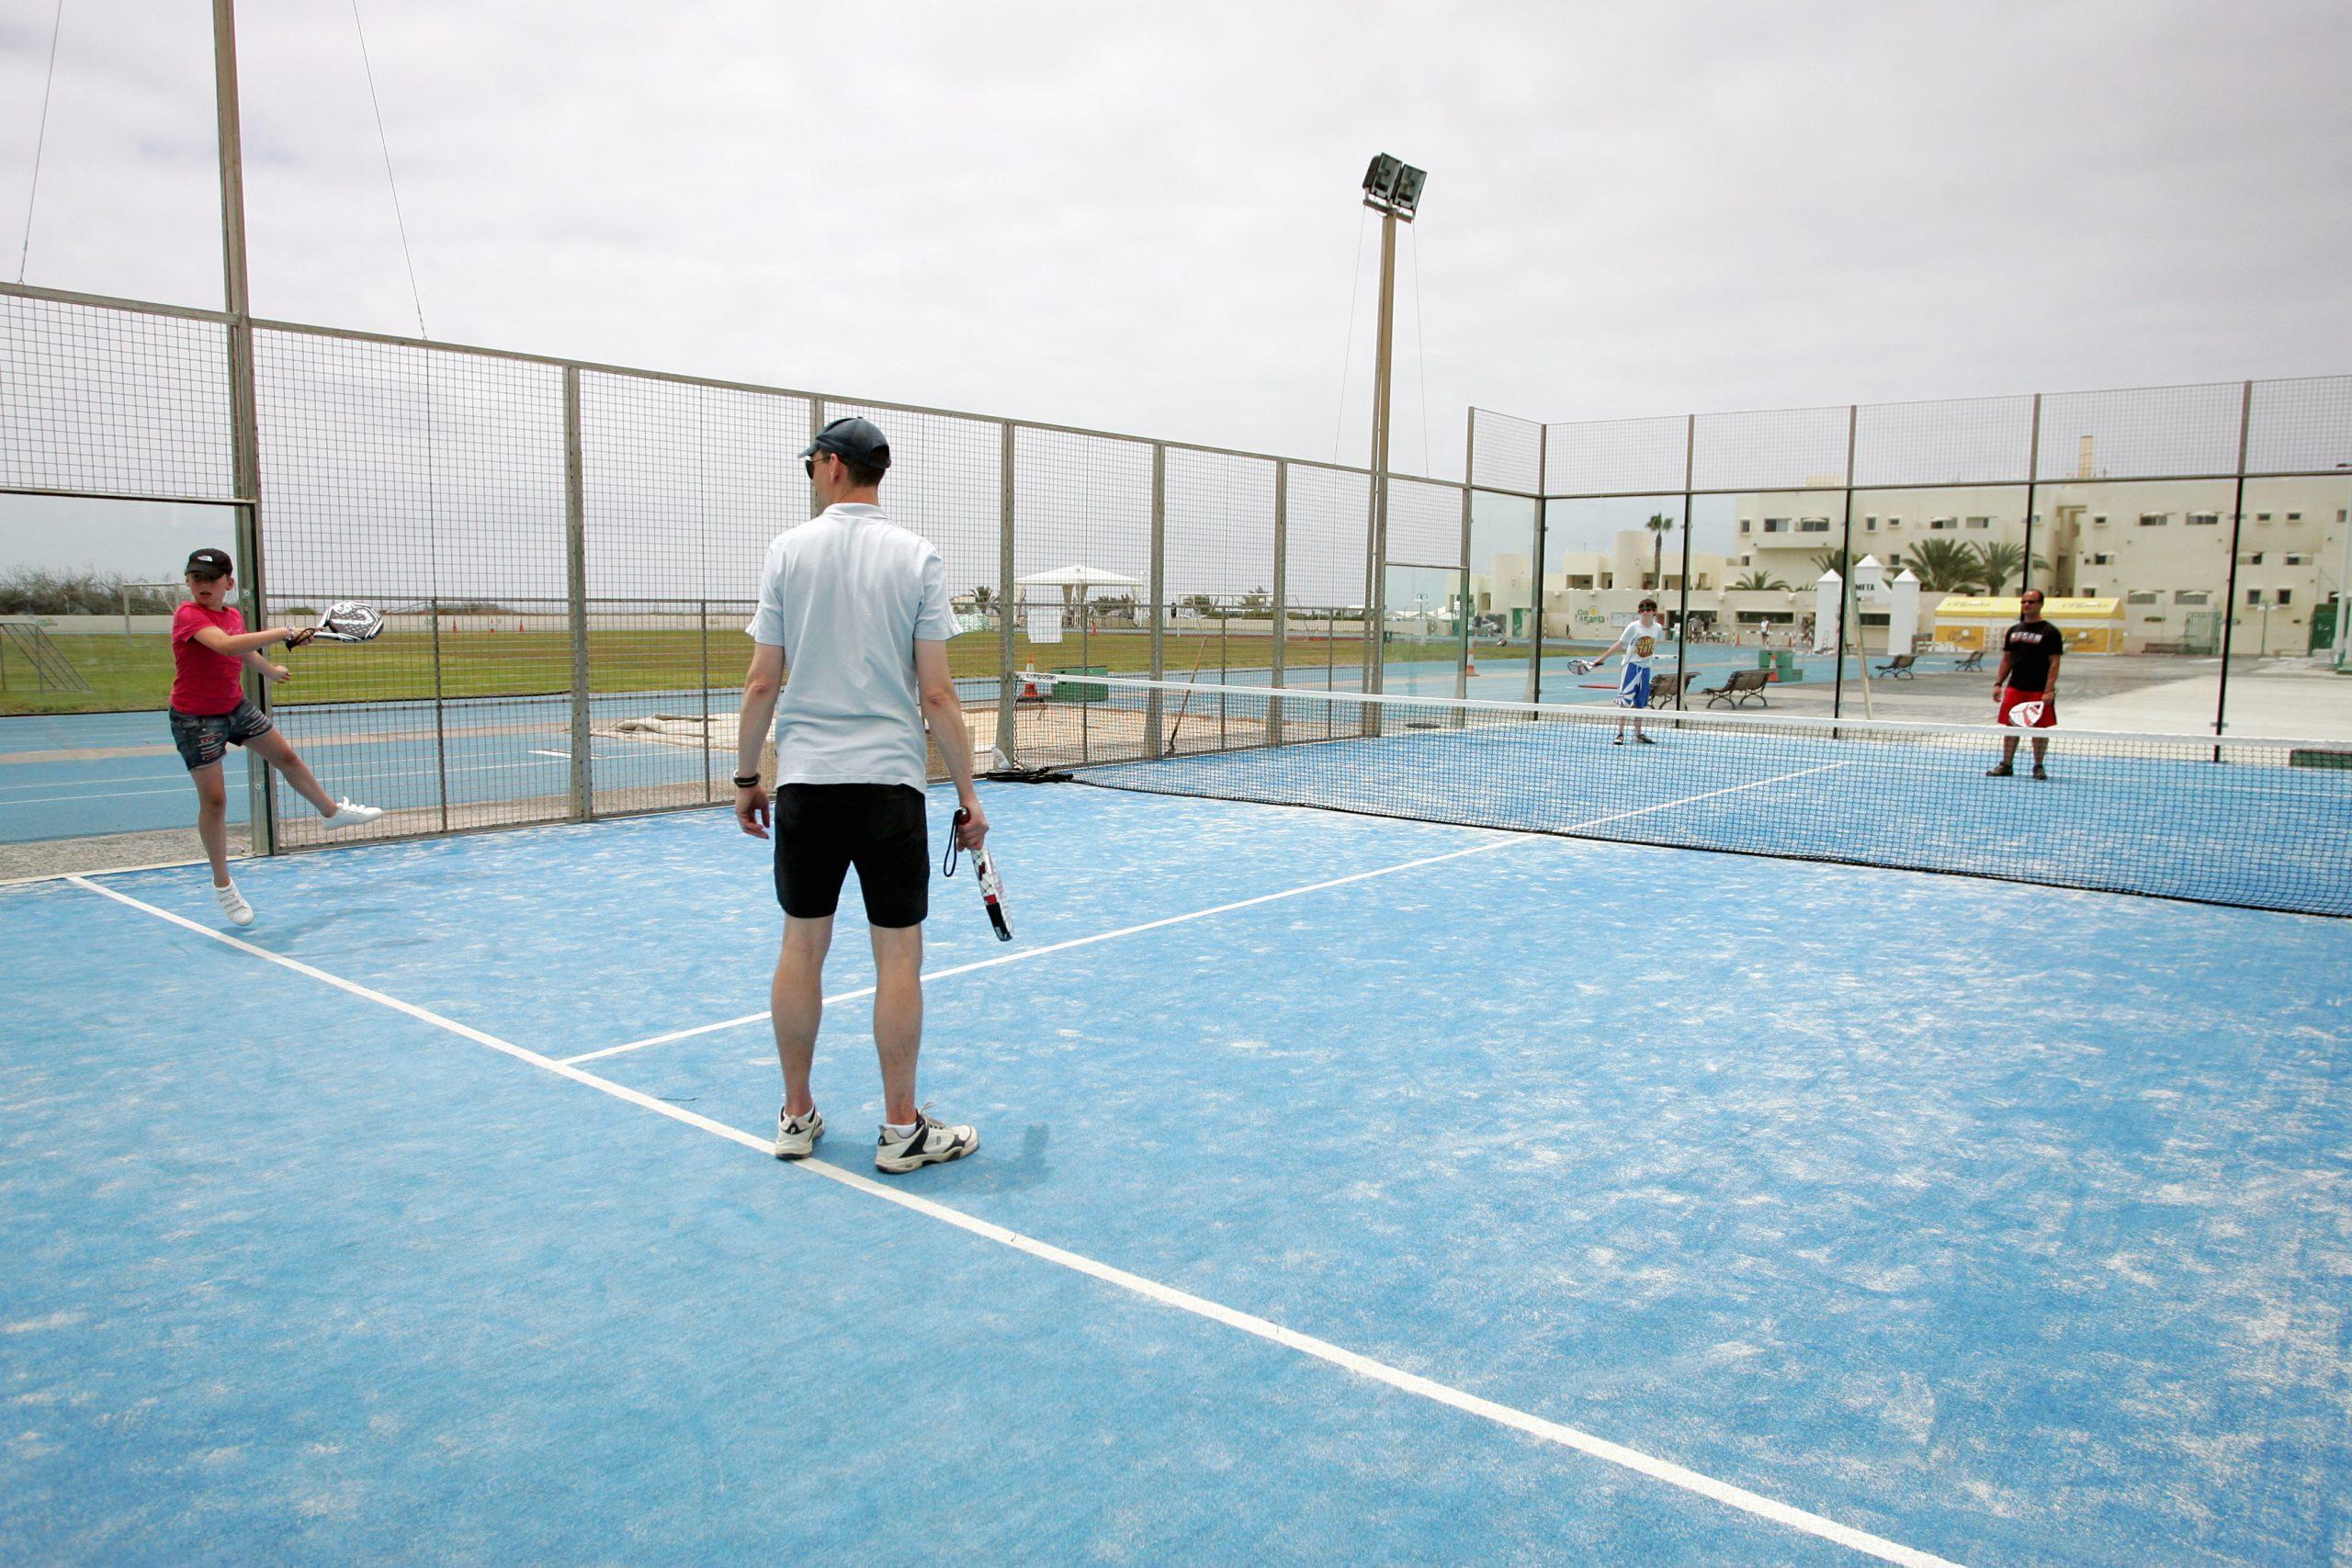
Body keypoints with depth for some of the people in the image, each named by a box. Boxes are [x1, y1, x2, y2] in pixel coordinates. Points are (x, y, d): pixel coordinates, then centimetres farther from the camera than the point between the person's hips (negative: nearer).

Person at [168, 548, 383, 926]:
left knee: (288, 758, 18)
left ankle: (333, 812, 43)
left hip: (237, 707, 7)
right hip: (195, 719, -7)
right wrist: (282, 633, -41)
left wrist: (271, 670, 41)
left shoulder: (234, 615, 1)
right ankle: (222, 885, 11)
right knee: (214, 800, -2)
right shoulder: (187, 615, -22)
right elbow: (225, 645, -42)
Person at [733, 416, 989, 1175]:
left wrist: (747, 778, 12)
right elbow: (935, 694, -7)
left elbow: (761, 684, 1)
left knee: (801, 947, 12)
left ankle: (796, 1116, 23)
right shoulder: (917, 557, -3)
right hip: (888, 780, -2)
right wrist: (968, 796, 0)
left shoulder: (788, 550, 2)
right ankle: (901, 1129, 13)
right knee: (898, 954, 5)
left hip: (803, 780, 2)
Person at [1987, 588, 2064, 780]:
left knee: (2040, 728, 1)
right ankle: (2006, 765, 14)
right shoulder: (2013, 631, 12)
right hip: (2014, 688, 5)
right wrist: (1998, 684, 8)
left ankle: (2039, 766, 12)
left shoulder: (2050, 632, -4)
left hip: (2039, 691, -5)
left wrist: (2049, 690, -16)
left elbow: (2054, 663, -8)